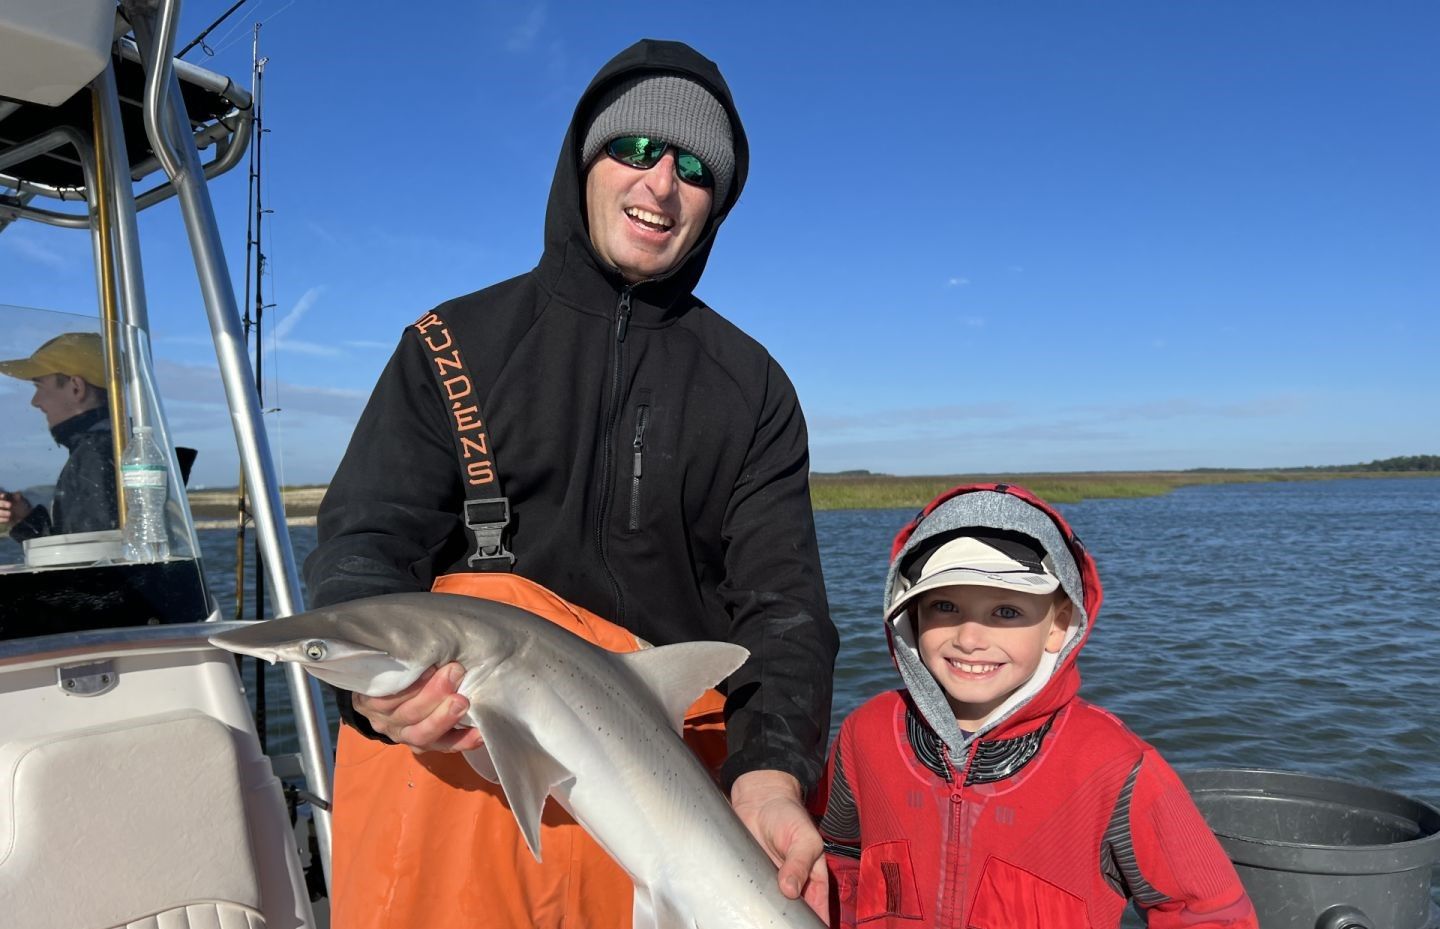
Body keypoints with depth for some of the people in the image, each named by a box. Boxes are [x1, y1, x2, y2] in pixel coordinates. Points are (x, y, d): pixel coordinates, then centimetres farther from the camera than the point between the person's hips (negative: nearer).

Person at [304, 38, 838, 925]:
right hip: (452, 763, 0)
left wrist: (772, 776, -24)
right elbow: (364, 542, -6)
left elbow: (781, 607, -6)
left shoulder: (754, 389, 3)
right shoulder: (456, 344, 3)